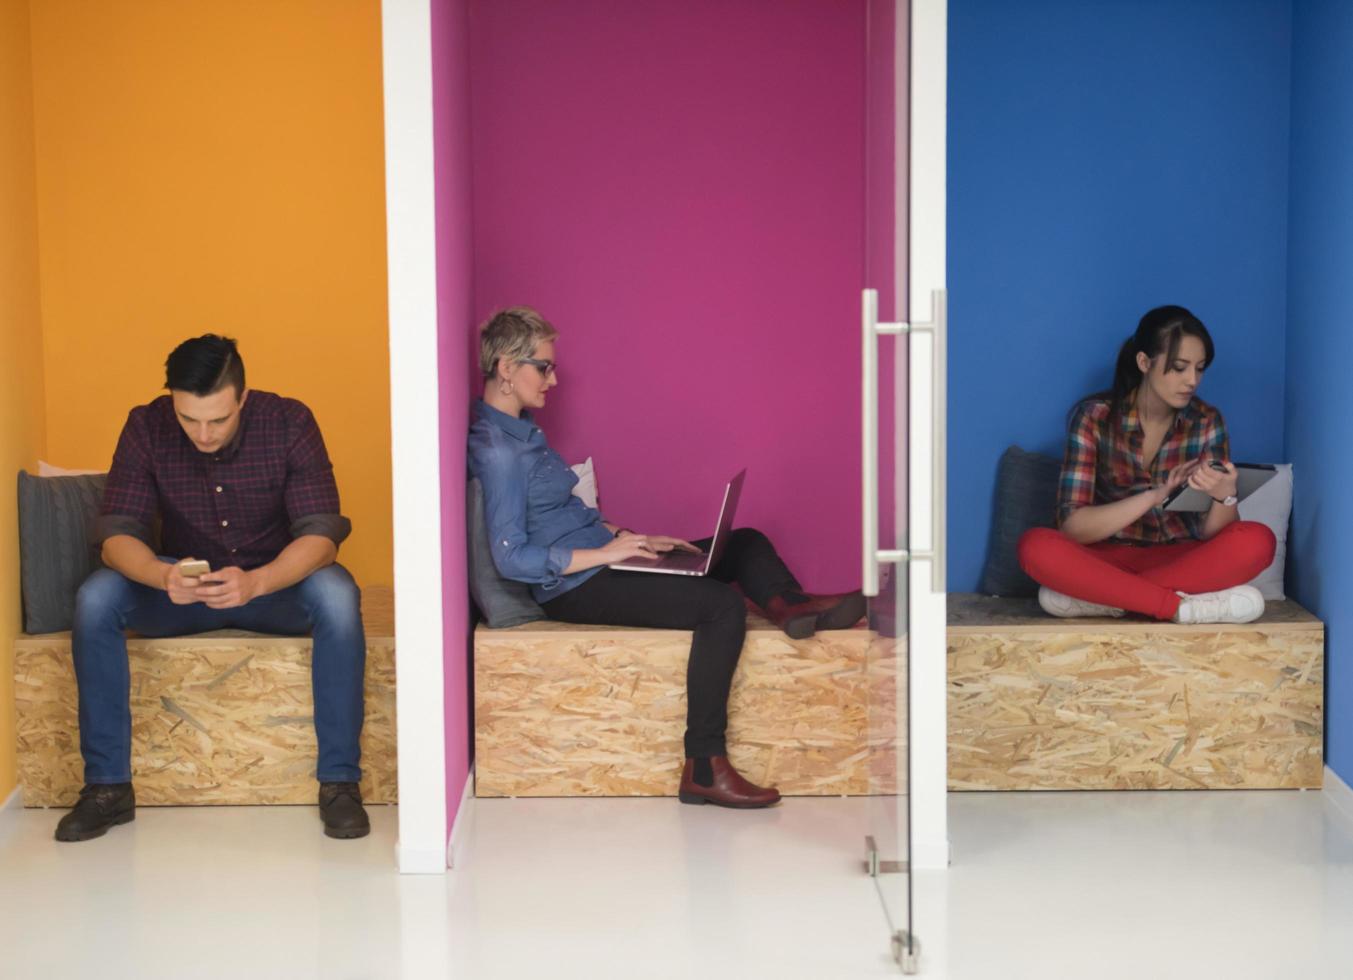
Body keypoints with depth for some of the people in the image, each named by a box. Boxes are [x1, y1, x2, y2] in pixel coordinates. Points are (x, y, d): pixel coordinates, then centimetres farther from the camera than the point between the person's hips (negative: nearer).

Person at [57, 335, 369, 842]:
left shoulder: (290, 422, -18)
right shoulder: (146, 427, -14)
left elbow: (321, 533, -24)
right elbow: (115, 533, -18)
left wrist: (255, 582, -44)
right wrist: (162, 576, -42)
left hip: (275, 585, -1)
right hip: (181, 590, 2)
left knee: (337, 595, -35)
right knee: (96, 599, -27)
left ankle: (339, 782, -26)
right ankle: (107, 786, -18)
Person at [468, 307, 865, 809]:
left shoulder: (518, 429, 15)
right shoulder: (495, 449, -18)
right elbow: (511, 559, -24)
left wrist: (632, 539, 10)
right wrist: (607, 552, -20)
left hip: (595, 560, 11)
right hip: (572, 589, -11)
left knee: (746, 543, 10)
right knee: (723, 604, -25)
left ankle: (788, 603, -22)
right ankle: (704, 769, -27)